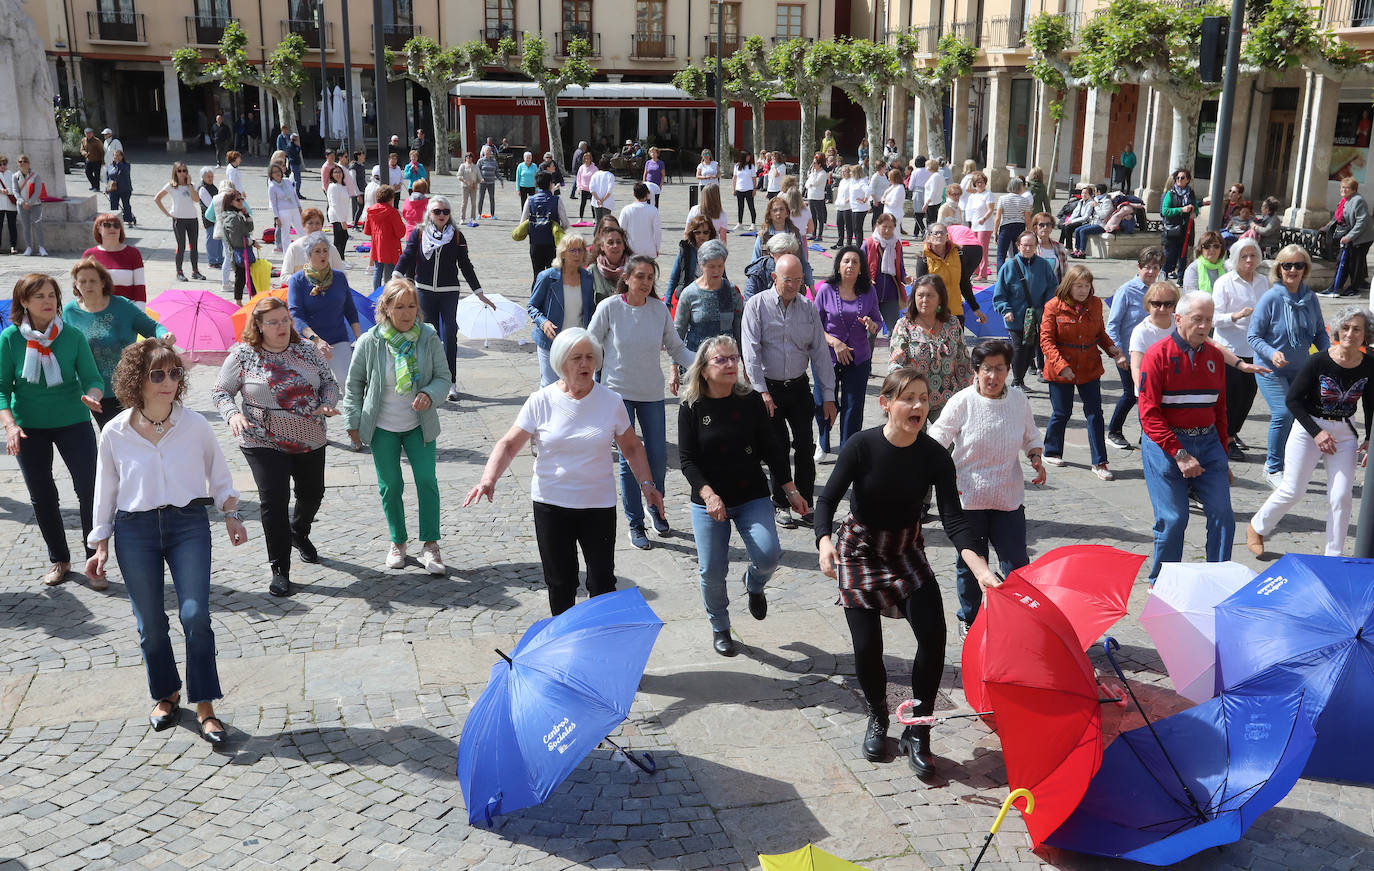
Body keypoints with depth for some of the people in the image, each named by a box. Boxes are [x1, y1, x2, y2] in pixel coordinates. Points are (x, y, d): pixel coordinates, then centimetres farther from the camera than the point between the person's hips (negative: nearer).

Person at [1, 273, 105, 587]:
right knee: (42, 497, 9)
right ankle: (59, 560, 27)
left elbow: (92, 378, -7)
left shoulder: (73, 336, -7)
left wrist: (91, 395, -30)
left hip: (73, 423, -1)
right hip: (29, 428, 1)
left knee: (90, 491, -7)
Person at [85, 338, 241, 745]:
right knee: (150, 623, 7)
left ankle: (205, 706, 1)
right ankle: (166, 695, 30)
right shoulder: (116, 433, -3)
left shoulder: (195, 425, -4)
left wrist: (231, 513, -5)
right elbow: (106, 491, 7)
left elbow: (218, 474, 9)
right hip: (135, 531, 1)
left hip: (189, 524, -1)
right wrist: (100, 547, 8)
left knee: (195, 615, -11)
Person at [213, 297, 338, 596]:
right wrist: (233, 414, -18)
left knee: (313, 493, 18)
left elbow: (329, 382, 11)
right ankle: (280, 570, 2)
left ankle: (299, 533, 51)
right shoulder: (243, 355, -5)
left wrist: (328, 404, -9)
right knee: (274, 502, -8)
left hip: (310, 440, 4)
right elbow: (221, 392, 0)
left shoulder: (307, 350, 3)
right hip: (264, 443, -4)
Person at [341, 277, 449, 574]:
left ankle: (430, 545, 10)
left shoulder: (428, 338, -8)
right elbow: (354, 383, 1)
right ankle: (397, 542, 26)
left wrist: (429, 394, -21)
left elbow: (444, 376, 0)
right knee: (390, 485, 8)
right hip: (382, 427, 0)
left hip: (419, 425, 0)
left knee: (427, 481, -2)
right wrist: (354, 422, 1)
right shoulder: (369, 342, -11)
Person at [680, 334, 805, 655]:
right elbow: (687, 460, -7)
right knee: (712, 571, -1)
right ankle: (720, 628, 28)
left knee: (768, 556, -16)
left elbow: (771, 450, 5)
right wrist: (708, 495, -22)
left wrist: (791, 491, 4)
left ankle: (754, 584, 22)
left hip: (753, 497, 1)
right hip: (708, 502, -1)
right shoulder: (692, 407, -6)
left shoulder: (750, 401, -2)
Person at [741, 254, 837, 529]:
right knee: (779, 445, 1)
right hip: (769, 387, -3)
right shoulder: (757, 305, -6)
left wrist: (828, 395, 2)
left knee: (805, 445, 1)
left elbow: (820, 351, 5)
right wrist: (761, 391, -18)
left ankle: (805, 503, 14)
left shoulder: (808, 307, 4)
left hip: (799, 386, 3)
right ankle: (781, 504, 14)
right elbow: (751, 351, -11)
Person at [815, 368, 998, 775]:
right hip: (858, 552, -2)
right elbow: (827, 500, -19)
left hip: (906, 551, 2)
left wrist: (980, 568, -35)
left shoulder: (935, 456, -15)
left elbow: (952, 518, -19)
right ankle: (878, 717, 27)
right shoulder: (861, 446, -20)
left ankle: (917, 734, 6)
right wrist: (824, 542, -39)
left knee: (933, 635, -12)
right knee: (867, 645, -6)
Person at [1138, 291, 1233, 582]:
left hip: (1208, 443, 5)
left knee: (1221, 513, -1)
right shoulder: (1158, 355, -8)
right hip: (1165, 445, -5)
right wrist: (1179, 454, -19)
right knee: (1173, 519, -1)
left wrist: (1223, 457, 16)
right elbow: (1149, 414, -12)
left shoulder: (1214, 355, 9)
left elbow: (1220, 410, 17)